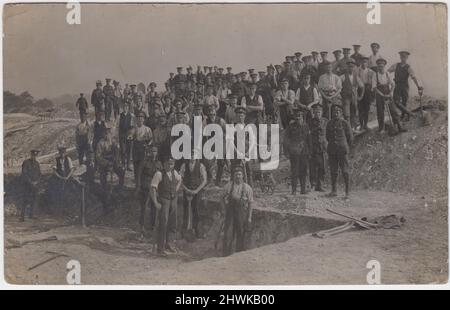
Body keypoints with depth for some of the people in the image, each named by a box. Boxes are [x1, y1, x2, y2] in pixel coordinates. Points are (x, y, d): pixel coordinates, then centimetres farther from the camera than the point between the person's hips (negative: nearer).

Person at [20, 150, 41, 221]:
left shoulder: (37, 163, 13)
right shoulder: (26, 162, -4)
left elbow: (39, 174, 15)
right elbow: (24, 174, -9)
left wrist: (37, 181, -2)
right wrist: (31, 182, -13)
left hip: (35, 185, 5)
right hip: (27, 184, -5)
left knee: (35, 201, 3)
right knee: (27, 200, -13)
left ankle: (31, 214, 16)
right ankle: (22, 216, -6)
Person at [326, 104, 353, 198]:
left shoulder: (345, 123, -4)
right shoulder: (329, 123, 8)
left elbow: (350, 137, 3)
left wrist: (346, 148, 11)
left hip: (342, 150, -4)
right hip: (332, 151, 4)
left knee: (345, 171, -3)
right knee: (333, 171, 7)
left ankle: (347, 192, 2)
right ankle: (333, 191, 15)